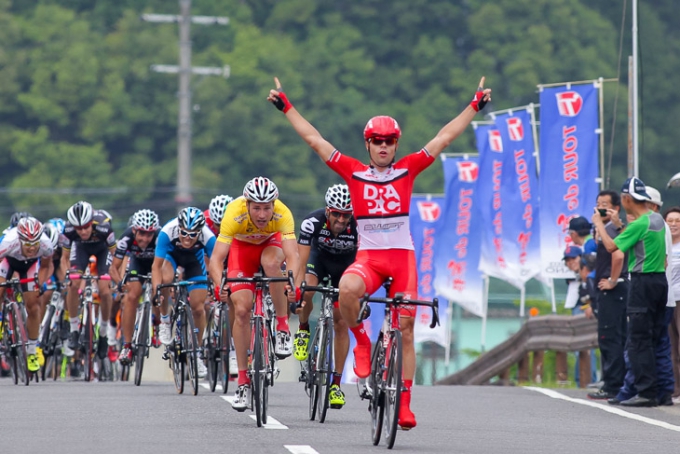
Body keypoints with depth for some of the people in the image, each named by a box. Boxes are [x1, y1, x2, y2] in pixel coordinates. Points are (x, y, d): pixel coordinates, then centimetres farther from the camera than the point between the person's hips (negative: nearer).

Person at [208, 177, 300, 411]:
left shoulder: (282, 214, -36)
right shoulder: (235, 214, -37)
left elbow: (292, 254, -44)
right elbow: (217, 258, -41)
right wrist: (219, 285, -59)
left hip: (271, 242, 0)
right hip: (242, 245, 0)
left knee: (271, 263, -36)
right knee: (241, 310, -12)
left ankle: (283, 328, -18)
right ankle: (243, 380, -3)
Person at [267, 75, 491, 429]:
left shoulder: (407, 169, 5)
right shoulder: (354, 172, 5)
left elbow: (444, 138, 7)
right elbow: (314, 140, 7)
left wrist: (475, 105, 6)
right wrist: (286, 107, 8)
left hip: (402, 256, 1)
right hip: (368, 256, -1)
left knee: (405, 332, -1)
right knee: (347, 289, -35)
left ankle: (404, 403, 7)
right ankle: (361, 342, -7)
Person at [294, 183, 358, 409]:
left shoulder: (359, 225, -35)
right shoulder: (313, 221, -35)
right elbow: (301, 262, -35)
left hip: (345, 263, 0)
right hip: (320, 256, 0)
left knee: (341, 323, -4)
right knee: (307, 291, -31)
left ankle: (336, 382, 4)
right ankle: (303, 331, 3)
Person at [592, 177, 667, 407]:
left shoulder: (639, 224, -17)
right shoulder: (658, 219, 10)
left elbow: (611, 247, -13)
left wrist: (599, 224, 0)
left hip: (643, 282, -9)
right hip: (660, 279, 9)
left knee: (638, 342, -6)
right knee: (654, 340, 12)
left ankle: (646, 392, -10)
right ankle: (660, 390, 12)